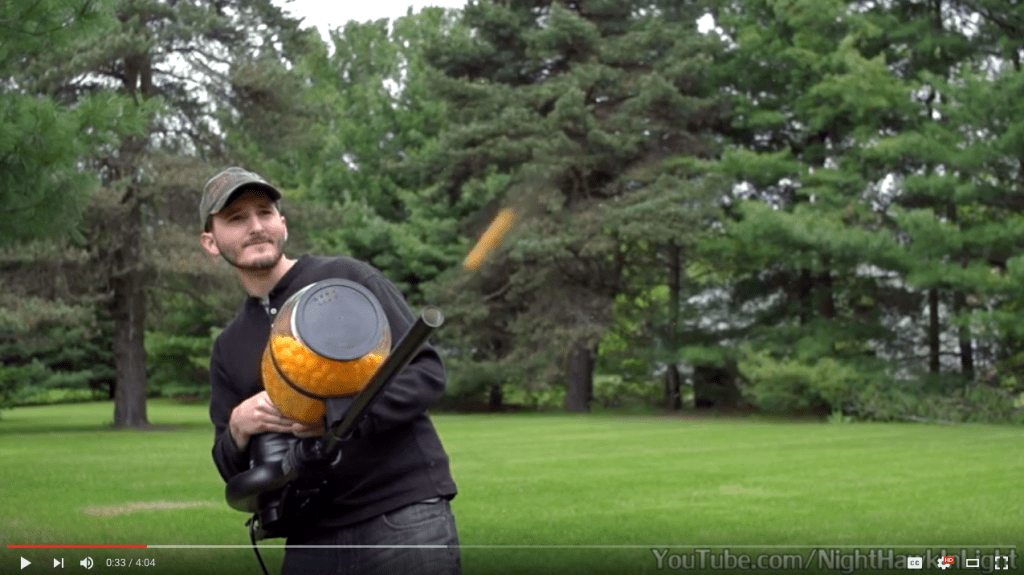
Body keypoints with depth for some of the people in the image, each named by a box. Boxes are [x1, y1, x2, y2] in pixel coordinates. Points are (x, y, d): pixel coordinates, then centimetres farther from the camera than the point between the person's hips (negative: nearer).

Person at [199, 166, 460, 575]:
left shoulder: (349, 279, 0)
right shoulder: (228, 349, 15)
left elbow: (427, 372, -6)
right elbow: (232, 470, 14)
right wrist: (238, 428, -9)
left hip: (405, 522, -4)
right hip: (312, 537, 5)